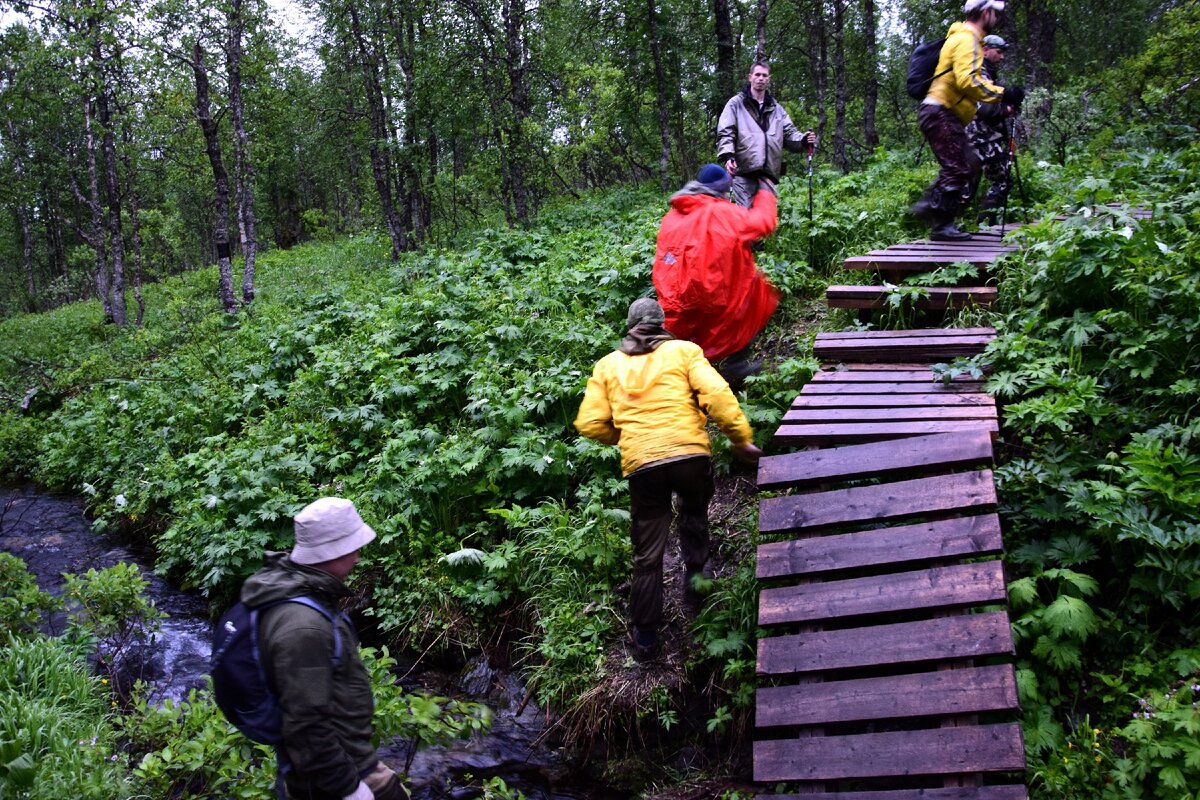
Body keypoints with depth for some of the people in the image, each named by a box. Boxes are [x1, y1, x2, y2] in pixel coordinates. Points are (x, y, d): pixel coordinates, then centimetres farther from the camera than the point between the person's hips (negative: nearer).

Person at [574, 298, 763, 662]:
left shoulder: (608, 365, 15)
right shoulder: (683, 350, 10)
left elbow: (589, 424, 8)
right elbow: (717, 394, -6)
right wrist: (741, 439, -1)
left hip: (640, 465, 1)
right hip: (690, 454, -1)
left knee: (648, 555, 12)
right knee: (693, 516, 33)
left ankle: (645, 637, 18)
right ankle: (695, 579, 28)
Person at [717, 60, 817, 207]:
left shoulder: (776, 109, 22)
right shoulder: (736, 103, 8)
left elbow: (789, 133, 17)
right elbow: (725, 132, -2)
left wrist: (804, 140, -5)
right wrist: (727, 156, -19)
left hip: (768, 173, 5)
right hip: (743, 170, -5)